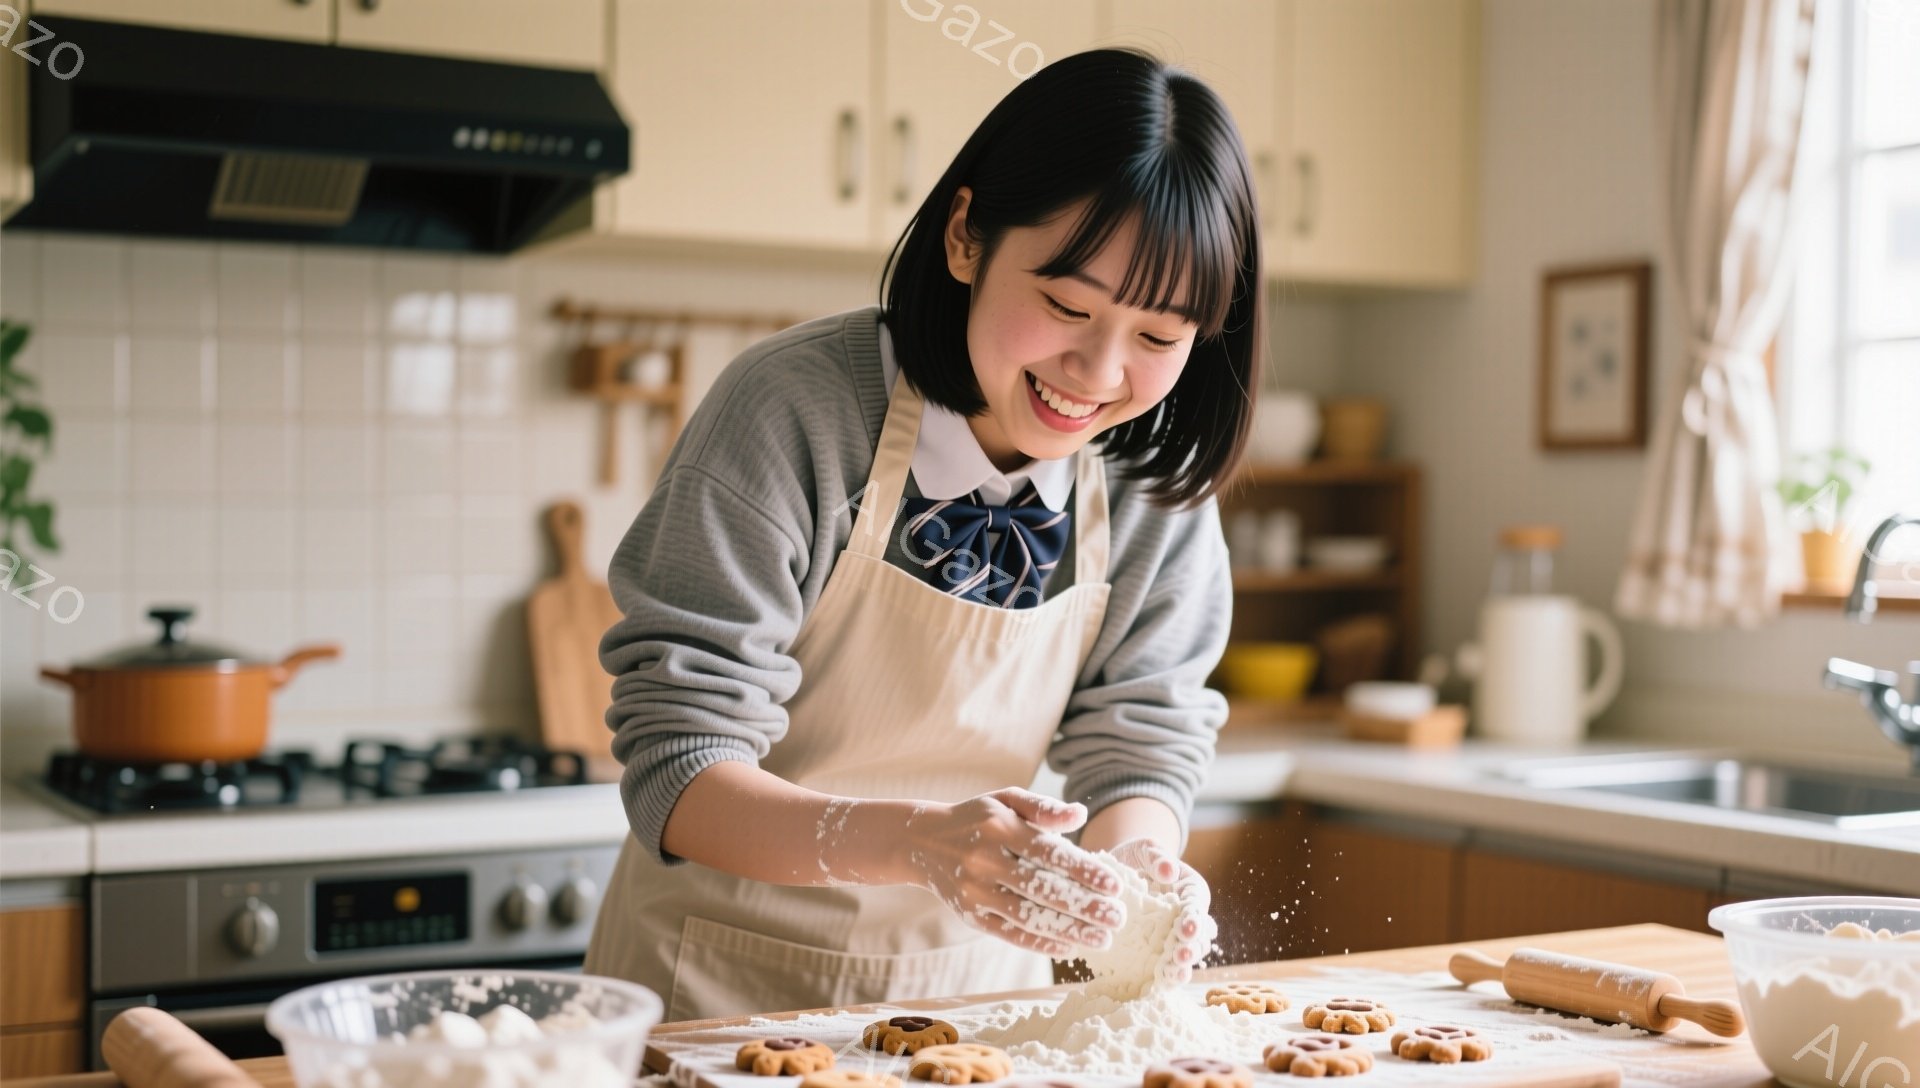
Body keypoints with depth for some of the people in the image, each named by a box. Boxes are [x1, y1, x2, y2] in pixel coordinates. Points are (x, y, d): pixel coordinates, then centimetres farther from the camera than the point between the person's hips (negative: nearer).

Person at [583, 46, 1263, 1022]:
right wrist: (916, 841, -37)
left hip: (978, 979, 4)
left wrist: (1132, 857, -24)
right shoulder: (794, 410, -20)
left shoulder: (1160, 474, -6)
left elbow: (1142, 740, -2)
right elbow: (677, 777, -21)